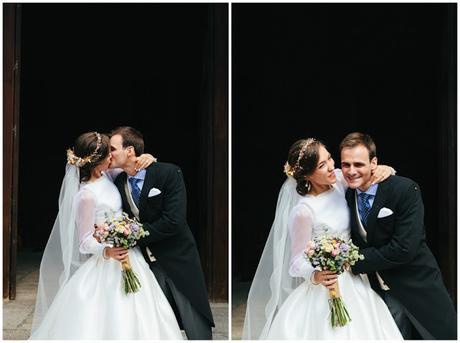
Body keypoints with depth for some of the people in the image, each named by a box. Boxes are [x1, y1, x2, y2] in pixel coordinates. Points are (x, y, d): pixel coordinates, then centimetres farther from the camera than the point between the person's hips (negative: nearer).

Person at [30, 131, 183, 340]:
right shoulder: (86, 196, -21)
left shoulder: (105, 175, 0)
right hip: (106, 267, -8)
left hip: (129, 255, 8)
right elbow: (85, 241, -15)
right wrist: (107, 251, -33)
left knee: (133, 319, 11)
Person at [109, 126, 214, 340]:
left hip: (178, 260, -4)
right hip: (146, 264, 5)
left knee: (197, 332, 0)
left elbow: (173, 221, -21)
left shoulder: (168, 173, -13)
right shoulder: (118, 184, 3)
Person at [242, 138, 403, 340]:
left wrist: (385, 170, -10)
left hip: (355, 281, 6)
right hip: (328, 286, -6)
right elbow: (298, 260, -13)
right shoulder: (303, 211, -21)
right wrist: (315, 276, -33)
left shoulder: (339, 180, -5)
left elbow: (367, 171, 12)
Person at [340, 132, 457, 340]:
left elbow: (403, 249, -26)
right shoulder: (348, 195, -2)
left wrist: (354, 261, -21)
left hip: (417, 287, -4)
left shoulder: (405, 190, -20)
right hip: (380, 290, 4)